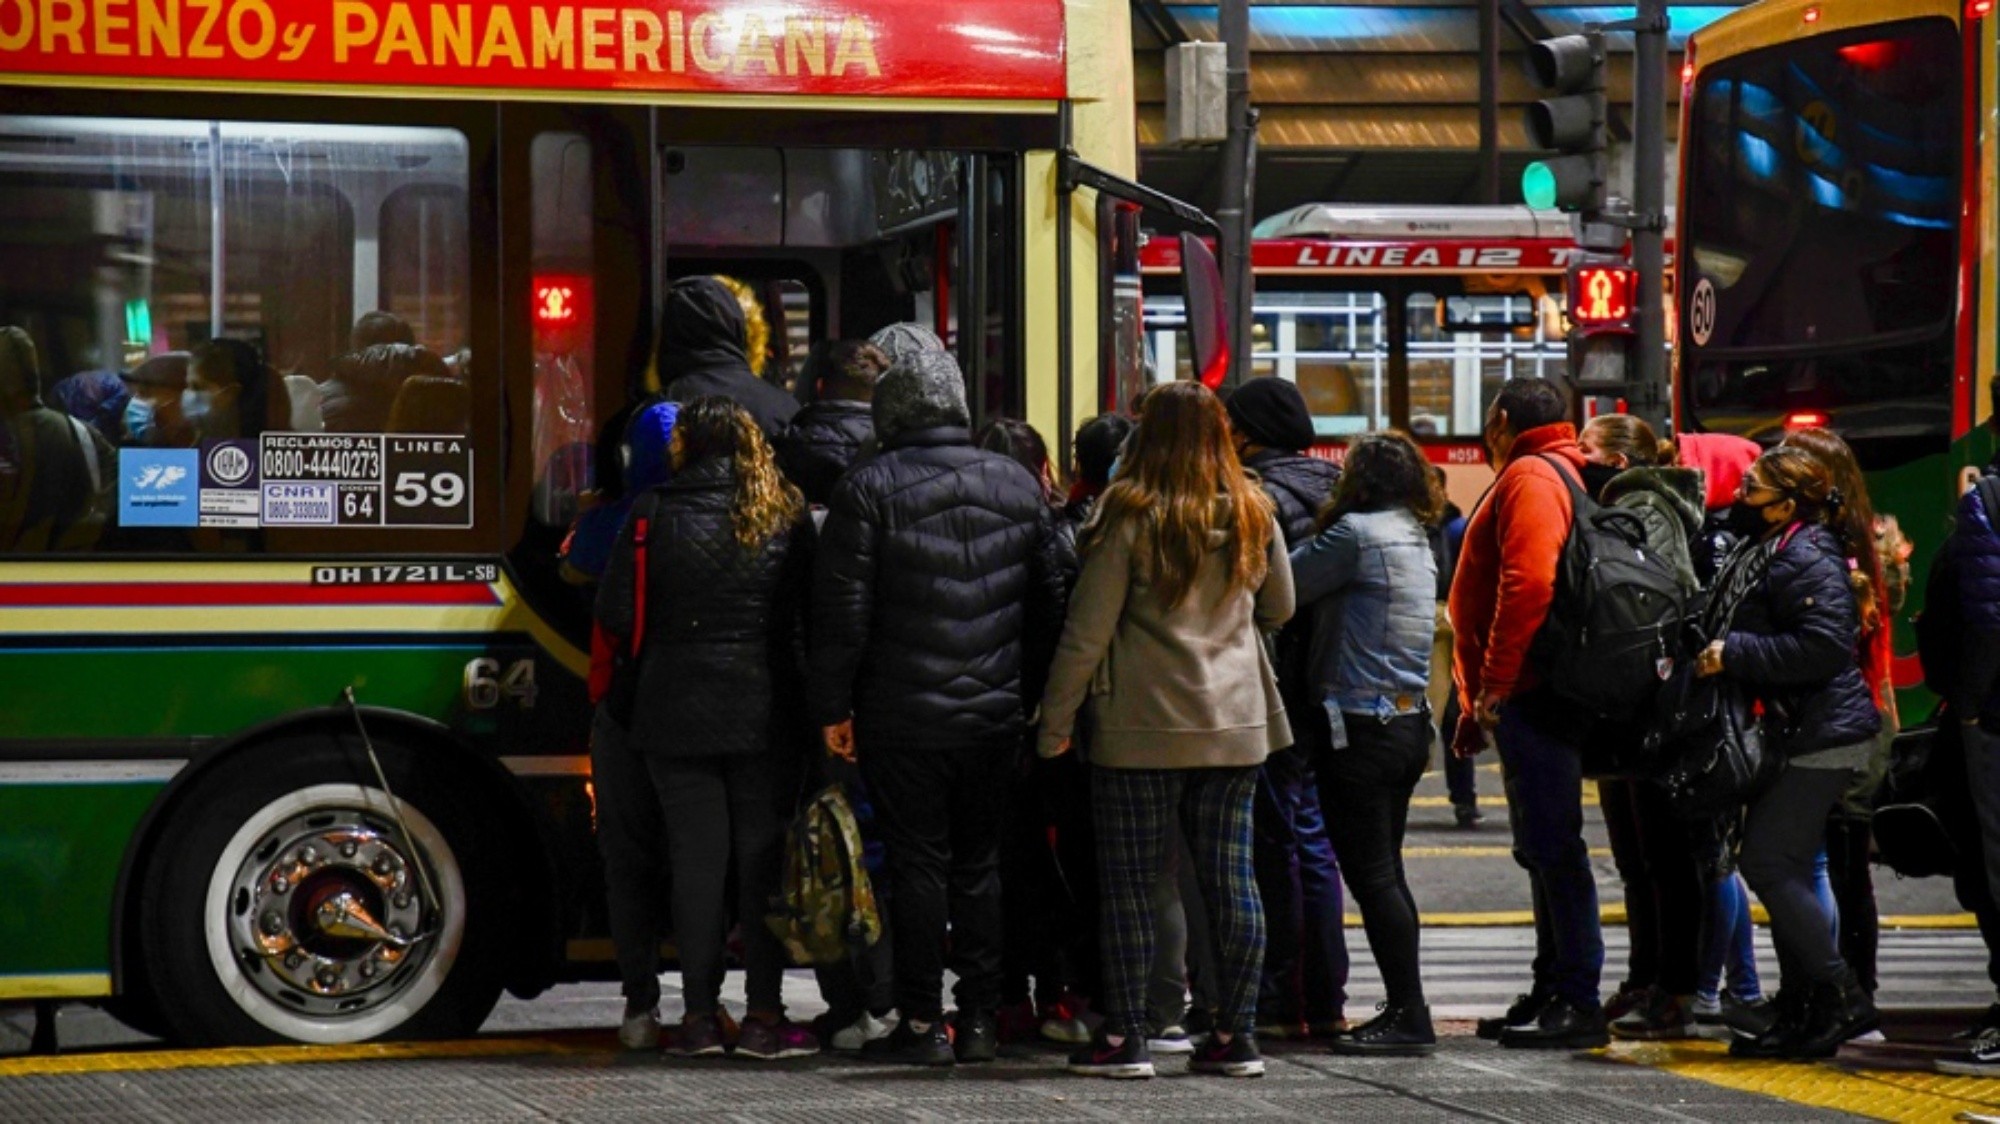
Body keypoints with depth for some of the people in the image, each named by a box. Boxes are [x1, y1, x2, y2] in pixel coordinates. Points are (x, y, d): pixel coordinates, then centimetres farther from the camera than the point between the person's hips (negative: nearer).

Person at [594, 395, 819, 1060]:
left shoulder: (654, 515, -4)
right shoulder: (785, 517, 0)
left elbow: (616, 618, -3)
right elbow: (812, 615, 1)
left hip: (676, 715, 0)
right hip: (765, 715, 1)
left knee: (696, 860, 4)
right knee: (763, 857, 5)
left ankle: (700, 1015, 5)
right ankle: (764, 1017, 3)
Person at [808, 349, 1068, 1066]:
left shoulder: (870, 488, -6)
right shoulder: (1019, 486, 8)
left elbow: (843, 609, -9)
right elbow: (1050, 605, 11)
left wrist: (833, 708, -3)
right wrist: (1031, 697, 16)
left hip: (902, 717, -4)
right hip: (997, 713, 4)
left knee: (918, 864, 0)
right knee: (979, 862, 12)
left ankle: (922, 1024, 1)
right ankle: (980, 1020, 12)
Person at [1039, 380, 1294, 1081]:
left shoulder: (1130, 516, -10)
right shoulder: (1253, 514, 5)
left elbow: (1087, 631, -9)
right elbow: (1279, 609, 19)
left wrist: (1056, 721, -2)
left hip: (1143, 728, -4)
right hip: (1236, 722, 4)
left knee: (1130, 882, 2)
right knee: (1230, 878, 7)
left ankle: (1124, 1037, 3)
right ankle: (1236, 1036, 10)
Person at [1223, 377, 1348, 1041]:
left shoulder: (1260, 495, -12)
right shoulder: (1332, 488, 12)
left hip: (1275, 690, -8)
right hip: (1328, 693, 8)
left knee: (1276, 843, -3)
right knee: (1314, 842, 12)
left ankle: (1282, 1001, -1)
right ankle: (1326, 999, 14)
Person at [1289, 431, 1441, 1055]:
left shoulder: (1358, 532, -13)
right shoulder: (1416, 540, 14)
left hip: (1361, 727, -9)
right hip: (1409, 720, 9)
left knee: (1371, 874, -5)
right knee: (1384, 870, 14)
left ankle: (1409, 1013, -6)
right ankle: (1404, 1010, 16)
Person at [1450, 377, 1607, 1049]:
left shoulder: (1530, 477, -10)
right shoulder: (1562, 473, 23)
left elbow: (1528, 583, -23)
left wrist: (1492, 683, -20)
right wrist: (1481, 698, 25)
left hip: (1528, 693, -11)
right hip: (1532, 695, 11)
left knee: (1552, 846, -10)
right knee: (1544, 848, 15)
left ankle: (1577, 1002, -11)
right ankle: (1552, 992, 21)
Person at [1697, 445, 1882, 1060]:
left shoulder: (1806, 558, -17)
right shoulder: (1763, 552, 15)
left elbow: (1823, 645, -27)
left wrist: (1734, 654, -23)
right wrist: (1719, 655, 9)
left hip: (1822, 735, -11)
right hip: (1798, 735, 11)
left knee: (1768, 863, -12)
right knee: (1785, 869, 11)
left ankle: (1841, 997, -6)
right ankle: (1800, 1013, 16)